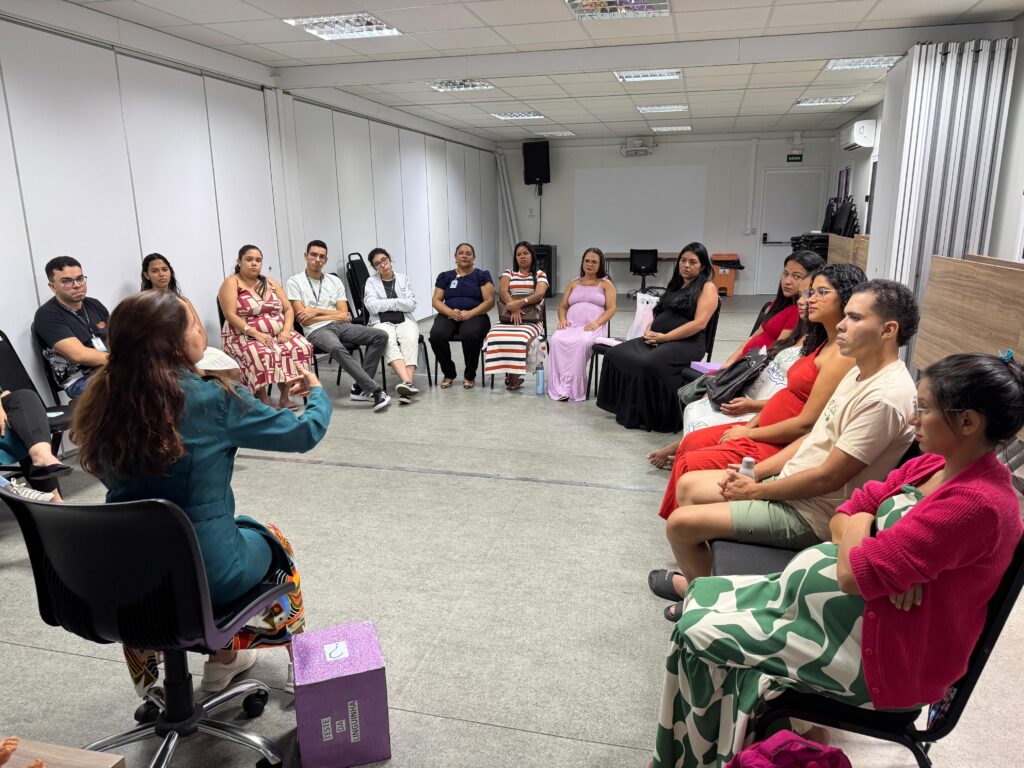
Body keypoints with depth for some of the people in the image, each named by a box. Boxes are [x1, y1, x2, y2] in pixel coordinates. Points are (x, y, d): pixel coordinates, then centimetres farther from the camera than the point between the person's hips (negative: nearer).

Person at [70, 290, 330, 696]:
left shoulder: (104, 401, -4)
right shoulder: (212, 398, -18)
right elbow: (305, 432, -7)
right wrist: (317, 393, 13)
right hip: (207, 575, -4)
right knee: (271, 539, 26)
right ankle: (224, 660, 40)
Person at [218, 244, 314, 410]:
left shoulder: (271, 283, 16)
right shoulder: (231, 283, -1)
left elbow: (288, 309, 12)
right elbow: (230, 315, -12)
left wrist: (286, 330, -9)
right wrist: (256, 333, -23)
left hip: (278, 334, 5)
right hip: (244, 337, -5)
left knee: (302, 347, -23)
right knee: (260, 355, -38)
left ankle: (284, 397, -14)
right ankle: (263, 401, -23)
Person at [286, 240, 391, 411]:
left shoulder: (334, 280, 15)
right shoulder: (295, 282, 4)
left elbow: (344, 314, 7)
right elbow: (304, 319, -4)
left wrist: (317, 310, -5)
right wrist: (336, 316, -2)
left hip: (340, 326, 5)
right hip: (317, 331, -5)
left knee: (380, 336, -17)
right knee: (337, 348, -40)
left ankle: (360, 388, -19)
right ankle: (375, 390, -37)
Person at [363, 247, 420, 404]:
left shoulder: (404, 279, 14)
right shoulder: (371, 282, 12)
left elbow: (411, 304, 1)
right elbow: (372, 306, -5)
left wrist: (386, 303, -2)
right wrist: (397, 303, -2)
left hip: (405, 321, 1)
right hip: (382, 323, -1)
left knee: (410, 340, -34)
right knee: (389, 341, -36)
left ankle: (406, 384, -48)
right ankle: (407, 382, -52)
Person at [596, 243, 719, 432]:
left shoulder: (707, 287, 0)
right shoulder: (675, 285, 23)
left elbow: (699, 324, -13)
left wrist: (664, 337, -16)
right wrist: (649, 331, 1)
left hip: (686, 343, -8)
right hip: (658, 340, 8)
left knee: (650, 364, -36)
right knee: (615, 355, -14)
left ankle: (655, 418, -18)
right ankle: (628, 409, -7)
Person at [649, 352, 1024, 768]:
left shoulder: (975, 504, -28)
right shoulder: (932, 466, 1)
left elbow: (853, 573, -28)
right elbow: (840, 521, 4)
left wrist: (860, 522, -7)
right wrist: (891, 564, -17)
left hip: (884, 655, -9)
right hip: (868, 609, 9)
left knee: (700, 634, -7)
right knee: (703, 596, 7)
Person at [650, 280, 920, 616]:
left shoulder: (885, 397, -26)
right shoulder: (860, 372, 6)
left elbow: (827, 478, -25)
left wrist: (755, 491, -12)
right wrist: (755, 473, 5)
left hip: (810, 514, -10)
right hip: (790, 483, 10)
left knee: (680, 523, -13)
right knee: (688, 485, 13)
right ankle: (698, 580, 26)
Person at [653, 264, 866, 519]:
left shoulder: (843, 355, -21)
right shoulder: (822, 343, 9)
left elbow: (806, 424, -23)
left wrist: (749, 433, -12)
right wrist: (751, 423, 1)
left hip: (782, 447, -10)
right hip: (765, 427, 10)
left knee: (690, 464, -11)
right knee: (691, 442, 10)